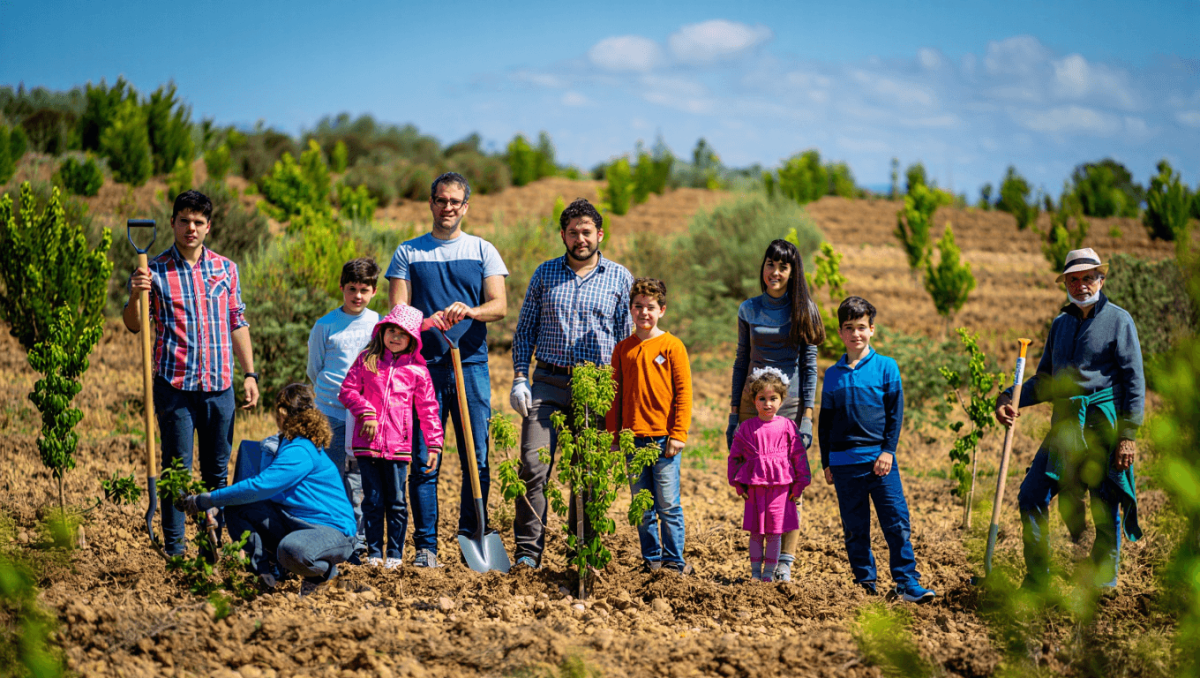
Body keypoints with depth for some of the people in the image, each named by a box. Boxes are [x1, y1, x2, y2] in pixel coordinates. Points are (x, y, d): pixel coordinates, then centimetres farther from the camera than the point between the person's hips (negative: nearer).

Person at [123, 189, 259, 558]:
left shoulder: (226, 269, 9)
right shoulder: (155, 270, 0)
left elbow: (238, 324, 14)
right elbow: (134, 325, -2)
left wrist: (250, 373, 8)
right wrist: (136, 295, -22)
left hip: (220, 386, 3)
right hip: (175, 385, -3)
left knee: (217, 471, 7)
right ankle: (174, 547, 5)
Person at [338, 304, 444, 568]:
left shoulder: (417, 369, 4)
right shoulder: (367, 360, 6)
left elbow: (428, 408, 7)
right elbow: (348, 390, 5)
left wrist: (434, 445, 3)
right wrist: (366, 413, -10)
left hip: (398, 446, 0)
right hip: (367, 443, 0)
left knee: (397, 502, 4)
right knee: (373, 500, 4)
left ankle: (395, 554, 13)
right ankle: (374, 552, 12)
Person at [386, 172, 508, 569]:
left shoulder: (482, 251, 12)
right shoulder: (408, 252, 11)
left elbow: (500, 305, 2)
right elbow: (397, 310, 4)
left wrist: (469, 311, -19)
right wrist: (424, 322, -18)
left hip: (471, 365, 0)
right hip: (424, 367, 0)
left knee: (477, 460, -2)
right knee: (424, 461, -3)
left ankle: (472, 541, 6)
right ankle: (426, 546, 1)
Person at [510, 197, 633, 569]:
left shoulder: (619, 278, 7)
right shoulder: (545, 273, 10)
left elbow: (627, 339, 7)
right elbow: (525, 329, 12)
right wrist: (519, 379, 1)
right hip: (549, 383, 1)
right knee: (533, 466, -9)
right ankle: (528, 552, -4)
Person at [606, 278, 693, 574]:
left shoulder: (672, 346, 0)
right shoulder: (623, 349, 10)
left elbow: (684, 393, -2)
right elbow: (615, 394, 14)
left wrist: (678, 434, -8)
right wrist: (613, 435, 9)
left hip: (664, 437, -4)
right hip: (633, 438, 4)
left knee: (668, 505, -4)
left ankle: (674, 561, 4)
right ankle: (651, 560, 16)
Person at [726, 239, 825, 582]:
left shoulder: (803, 310, 2)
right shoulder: (749, 309, 8)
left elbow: (809, 365, 1)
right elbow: (741, 362, 12)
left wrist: (807, 417, -6)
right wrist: (734, 414, 8)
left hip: (791, 403, -2)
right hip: (754, 404, 2)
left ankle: (784, 565, -1)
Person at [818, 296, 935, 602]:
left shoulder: (885, 367, 3)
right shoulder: (833, 375, 10)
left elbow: (896, 412, 2)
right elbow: (825, 422, 15)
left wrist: (888, 450, -6)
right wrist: (826, 462, 11)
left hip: (880, 459, -2)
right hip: (844, 463, 2)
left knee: (897, 523, -7)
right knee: (855, 529, 5)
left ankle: (907, 582, -4)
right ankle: (865, 583, 14)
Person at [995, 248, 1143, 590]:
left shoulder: (1118, 320, 0)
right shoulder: (1061, 324, 17)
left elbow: (1134, 382, -4)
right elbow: (1045, 380, 22)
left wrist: (1128, 434, -13)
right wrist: (1009, 398, 4)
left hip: (1103, 423, -5)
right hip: (1065, 424, 5)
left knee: (1105, 506, 0)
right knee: (1032, 495, -2)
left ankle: (1103, 585, 11)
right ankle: (1037, 581, 7)